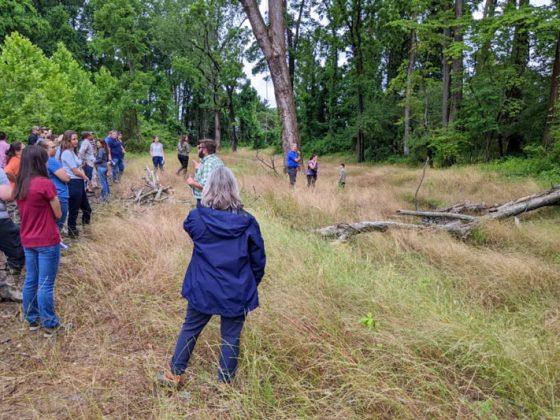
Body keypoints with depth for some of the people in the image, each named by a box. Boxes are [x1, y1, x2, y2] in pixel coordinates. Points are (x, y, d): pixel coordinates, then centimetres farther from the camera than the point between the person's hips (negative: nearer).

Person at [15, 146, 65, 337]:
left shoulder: (19, 185, 5)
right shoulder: (46, 183, -17)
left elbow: (26, 212, 14)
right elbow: (58, 214, -9)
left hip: (27, 241, 7)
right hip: (47, 242, -7)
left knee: (30, 281, 16)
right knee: (45, 284, 0)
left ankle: (32, 319, 29)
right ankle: (50, 325, 10)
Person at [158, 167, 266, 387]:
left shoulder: (197, 218, -11)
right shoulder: (247, 222, -12)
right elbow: (258, 259, -4)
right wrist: (252, 284, 12)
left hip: (203, 288, 1)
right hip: (236, 292, -1)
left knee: (190, 329, 21)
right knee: (231, 337, 14)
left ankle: (174, 374, 34)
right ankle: (224, 383, 27)